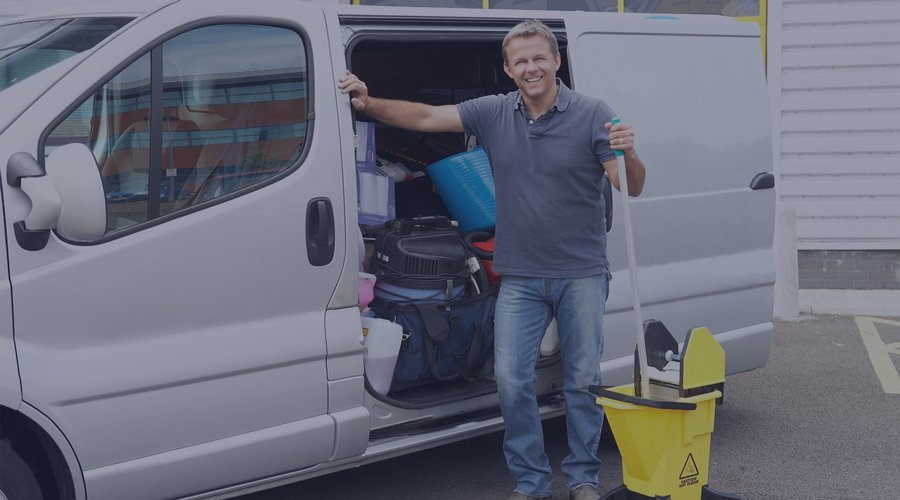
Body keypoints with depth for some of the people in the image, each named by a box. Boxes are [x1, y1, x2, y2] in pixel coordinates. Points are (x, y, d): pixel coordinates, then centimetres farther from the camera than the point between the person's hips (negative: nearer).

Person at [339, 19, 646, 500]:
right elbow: (427, 117, -1)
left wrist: (629, 154, -32)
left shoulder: (591, 115, -7)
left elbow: (632, 189, -10)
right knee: (511, 379, 0)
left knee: (583, 380, 6)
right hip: (520, 276, 3)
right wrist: (369, 104, -13)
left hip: (581, 275, -2)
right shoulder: (494, 113, 2)